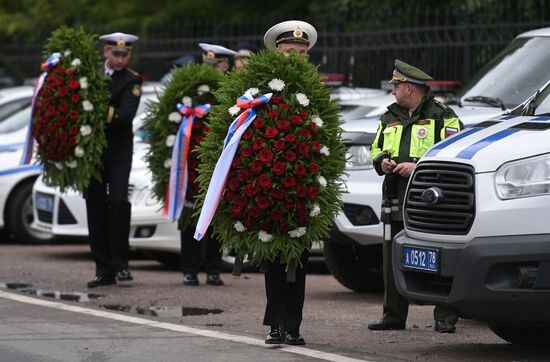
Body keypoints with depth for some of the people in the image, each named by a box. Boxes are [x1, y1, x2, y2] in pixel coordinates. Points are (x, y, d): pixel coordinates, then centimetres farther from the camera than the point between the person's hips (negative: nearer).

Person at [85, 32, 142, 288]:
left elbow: (126, 116, -16)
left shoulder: (132, 80, -3)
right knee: (95, 206, 3)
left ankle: (120, 264, -9)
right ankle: (104, 269, 8)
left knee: (118, 201, -17)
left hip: (118, 150, -3)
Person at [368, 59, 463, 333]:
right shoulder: (389, 119, 20)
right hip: (396, 201, 6)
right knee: (393, 261, 6)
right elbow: (375, 148, 29)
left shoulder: (442, 117, -1)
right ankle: (394, 316, 13)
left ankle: (445, 318, -5)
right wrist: (382, 161, 5)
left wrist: (419, 167, -17)